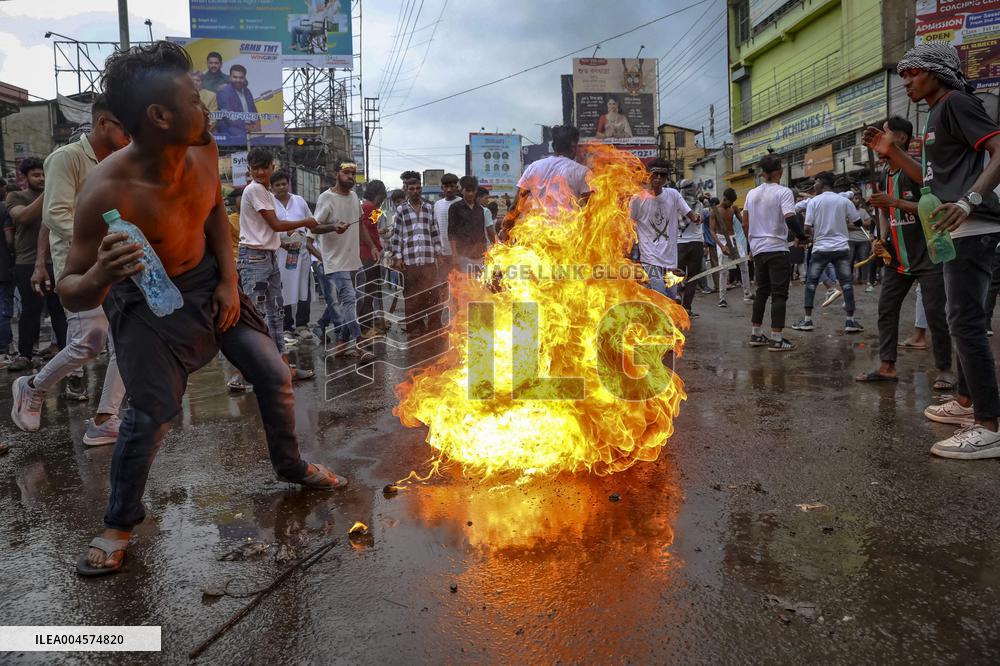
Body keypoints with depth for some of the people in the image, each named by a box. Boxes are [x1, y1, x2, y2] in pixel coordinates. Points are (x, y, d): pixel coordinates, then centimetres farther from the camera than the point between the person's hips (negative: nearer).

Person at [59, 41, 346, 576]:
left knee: (274, 376, 7)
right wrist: (99, 277, -49)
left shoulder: (203, 150, -17)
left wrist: (229, 279, -4)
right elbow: (70, 294, -25)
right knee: (151, 413, -8)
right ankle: (119, 523, 19)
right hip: (146, 300, -5)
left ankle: (290, 466, 33)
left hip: (209, 279, 5)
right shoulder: (106, 191, -32)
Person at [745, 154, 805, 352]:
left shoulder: (752, 193, 10)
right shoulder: (783, 192, -9)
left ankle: (756, 334, 19)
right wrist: (801, 236, -7)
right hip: (777, 248, -6)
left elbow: (745, 219, 17)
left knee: (762, 291, 16)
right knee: (779, 293, -3)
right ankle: (776, 339, -6)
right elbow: (789, 217, -21)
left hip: (757, 248, 6)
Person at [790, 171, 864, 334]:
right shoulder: (844, 201, 3)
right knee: (847, 283, 4)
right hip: (841, 248, 1)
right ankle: (850, 320, 1)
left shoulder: (814, 201, -3)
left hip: (821, 248, -1)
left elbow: (807, 228, -7)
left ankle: (807, 319, 7)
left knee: (811, 282, 9)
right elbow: (857, 222, 8)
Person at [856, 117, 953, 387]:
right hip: (897, 258, 7)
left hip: (926, 254, -7)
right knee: (886, 309, 4)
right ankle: (887, 366, 10)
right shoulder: (883, 176, 13)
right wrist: (882, 240, 5)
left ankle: (945, 369, 7)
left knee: (934, 311, -5)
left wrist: (893, 201, -22)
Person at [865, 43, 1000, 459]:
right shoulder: (937, 115, 22)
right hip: (956, 231, 11)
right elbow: (932, 180, 26)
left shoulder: (956, 102, -8)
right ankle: (966, 402, 28)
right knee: (963, 321, 16)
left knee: (965, 322, -14)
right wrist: (891, 153, 16)